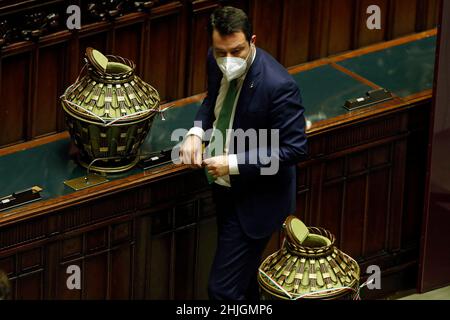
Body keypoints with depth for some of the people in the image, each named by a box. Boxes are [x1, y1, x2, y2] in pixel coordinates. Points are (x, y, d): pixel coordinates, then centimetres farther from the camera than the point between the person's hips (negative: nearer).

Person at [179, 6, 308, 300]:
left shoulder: (278, 85, -29)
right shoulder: (217, 62, -7)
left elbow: (295, 149, -23)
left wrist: (234, 164, -27)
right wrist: (197, 132, -6)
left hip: (256, 199, -8)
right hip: (225, 188, 8)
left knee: (223, 288, -7)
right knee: (244, 280, 25)